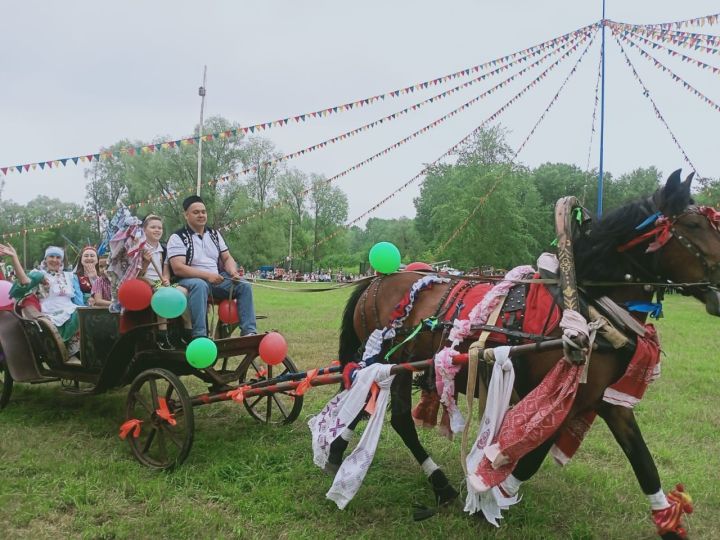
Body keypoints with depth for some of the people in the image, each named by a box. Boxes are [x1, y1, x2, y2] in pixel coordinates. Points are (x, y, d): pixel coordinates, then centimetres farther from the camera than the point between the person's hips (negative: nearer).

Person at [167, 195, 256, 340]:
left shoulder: (215, 234, 15)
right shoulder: (177, 238, -5)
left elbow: (227, 258, 15)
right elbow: (178, 268, -16)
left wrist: (233, 272, -9)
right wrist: (207, 275, -25)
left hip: (217, 279, 6)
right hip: (191, 279, -6)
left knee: (244, 285, -14)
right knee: (200, 285, -39)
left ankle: (249, 331, -18)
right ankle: (199, 335, -42)